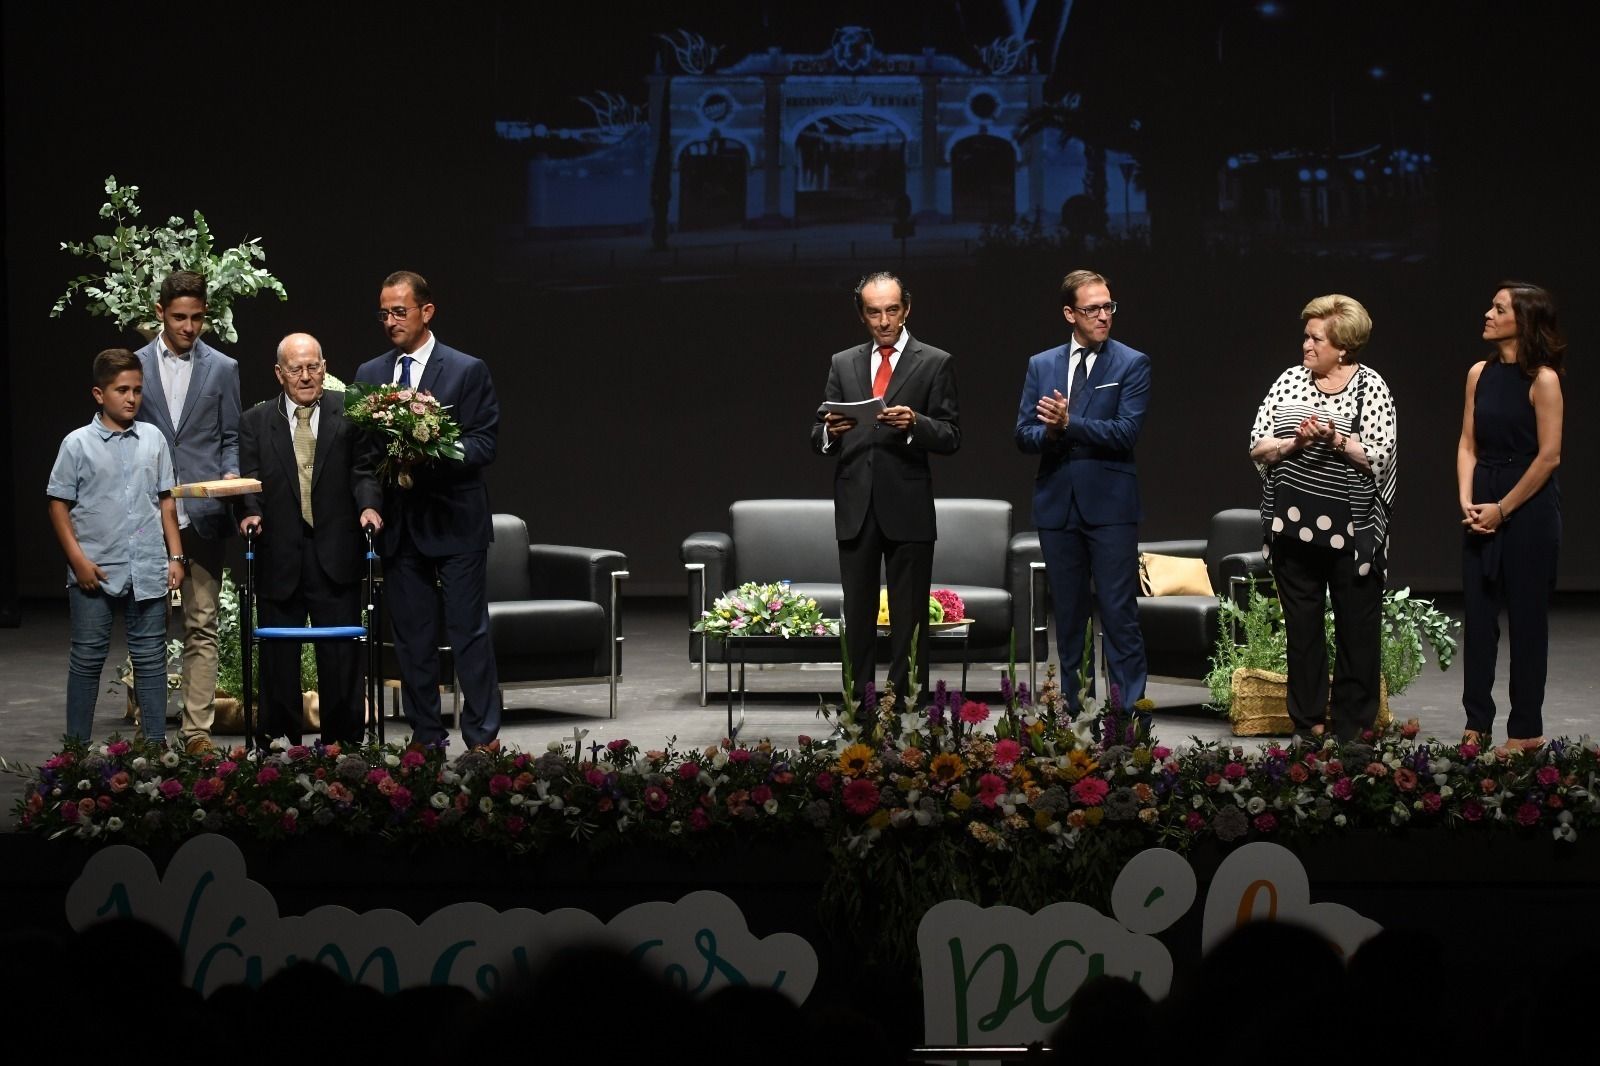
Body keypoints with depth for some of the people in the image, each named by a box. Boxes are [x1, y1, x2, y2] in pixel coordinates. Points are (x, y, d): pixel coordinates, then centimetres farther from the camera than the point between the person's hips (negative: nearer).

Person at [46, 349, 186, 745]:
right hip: (95, 571, -2)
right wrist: (78, 559, -8)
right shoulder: (78, 444, -3)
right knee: (87, 659, 6)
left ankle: (156, 745, 13)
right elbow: (59, 505, -1)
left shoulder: (153, 440, 6)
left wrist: (175, 556, 6)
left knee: (151, 659, 7)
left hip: (148, 572, 3)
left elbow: (166, 502, 11)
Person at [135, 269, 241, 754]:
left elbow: (231, 437, 10)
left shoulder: (222, 369, 8)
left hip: (203, 514, 0)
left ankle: (197, 731, 2)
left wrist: (231, 475, -9)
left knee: (202, 627, 0)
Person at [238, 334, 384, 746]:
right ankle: (279, 742, 13)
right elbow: (250, 479, 2)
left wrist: (369, 505, -17)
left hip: (336, 555, -1)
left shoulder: (348, 415, 7)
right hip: (279, 556, 1)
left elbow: (362, 470, 1)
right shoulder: (255, 422, 9)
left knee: (341, 656, 2)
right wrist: (251, 511, -17)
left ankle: (343, 743, 9)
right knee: (278, 659, 6)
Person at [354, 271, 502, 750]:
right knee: (413, 639, 7)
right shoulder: (369, 375, 12)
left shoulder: (468, 370, -1)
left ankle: (482, 738, 0)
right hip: (399, 526, 4)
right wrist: (384, 461, -11)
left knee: (470, 633, -4)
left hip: (456, 522, -4)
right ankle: (426, 738, 13)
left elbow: (484, 444, -7)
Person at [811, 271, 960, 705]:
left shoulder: (935, 363, 3)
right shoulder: (842, 364, 14)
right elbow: (818, 438, 10)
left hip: (908, 508, -3)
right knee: (857, 616, 6)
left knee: (909, 617, 0)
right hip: (855, 507, 3)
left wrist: (914, 424, -21)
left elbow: (950, 438, -2)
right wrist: (828, 431, -13)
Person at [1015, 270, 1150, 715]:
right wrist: (1050, 433, -14)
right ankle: (1073, 710, 16)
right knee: (1068, 617, 10)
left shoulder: (1132, 364, 0)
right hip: (1057, 506, 4)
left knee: (1120, 613, -7)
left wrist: (1069, 423, -20)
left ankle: (1130, 713, -5)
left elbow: (1126, 432, -11)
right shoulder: (1041, 365, 11)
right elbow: (1024, 434, 7)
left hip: (1110, 506, -4)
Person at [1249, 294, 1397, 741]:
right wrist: (1295, 442, -13)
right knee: (1301, 625, 9)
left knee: (1357, 628, 2)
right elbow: (1257, 446, 5)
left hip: (1350, 530, -3)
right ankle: (1308, 724, 17)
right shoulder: (1290, 381, 8)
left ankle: (1353, 726, 12)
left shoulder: (1370, 386, -3)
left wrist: (1337, 440, -22)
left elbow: (1380, 457, -9)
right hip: (1292, 525, 4)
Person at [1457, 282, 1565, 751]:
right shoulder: (1480, 374, 7)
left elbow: (1548, 457, -13)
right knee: (1478, 615, 7)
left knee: (1526, 618, 1)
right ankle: (1477, 722, 15)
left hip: (1528, 506, -6)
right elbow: (1468, 444, 10)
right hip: (1482, 507, 6)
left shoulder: (1542, 379, -11)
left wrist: (1502, 509, -12)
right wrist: (1467, 500, -4)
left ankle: (1526, 730, 10)